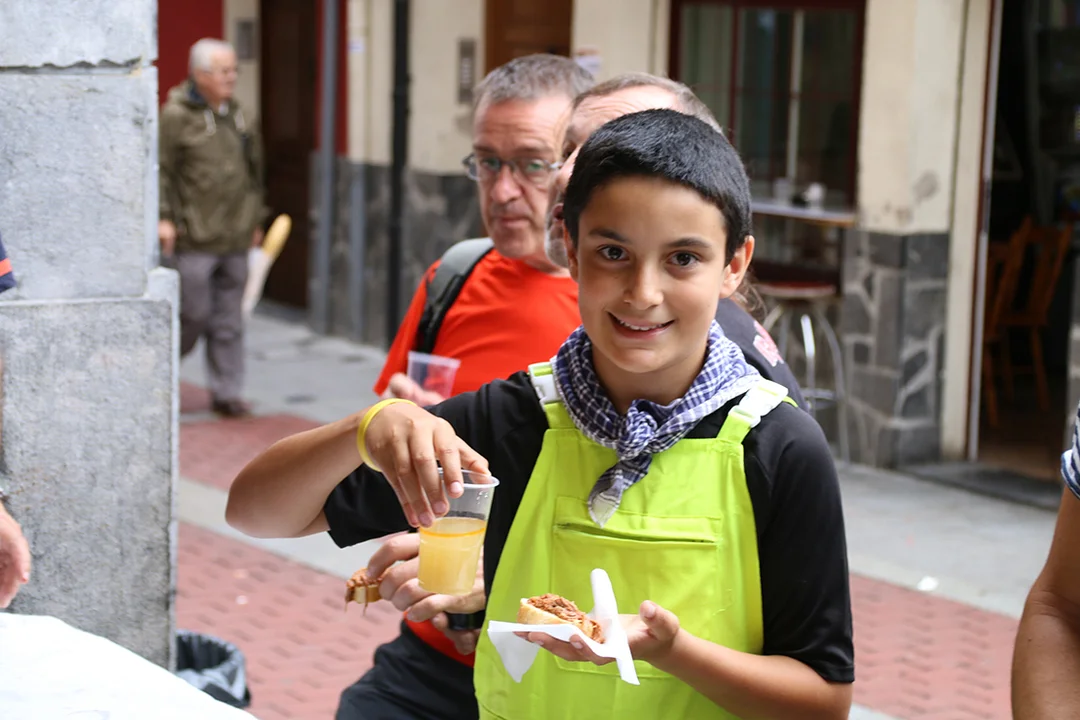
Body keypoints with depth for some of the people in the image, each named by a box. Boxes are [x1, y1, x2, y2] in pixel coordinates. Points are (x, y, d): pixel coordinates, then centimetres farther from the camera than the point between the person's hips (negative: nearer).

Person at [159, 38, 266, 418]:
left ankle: (227, 393, 13)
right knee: (195, 314, -3)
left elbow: (254, 170, 21)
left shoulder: (237, 114, 13)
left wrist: (255, 220, 21)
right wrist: (164, 217, -15)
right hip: (194, 239, -6)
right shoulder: (176, 115, -7)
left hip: (234, 238, 6)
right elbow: (161, 170, -9)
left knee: (229, 321, 7)